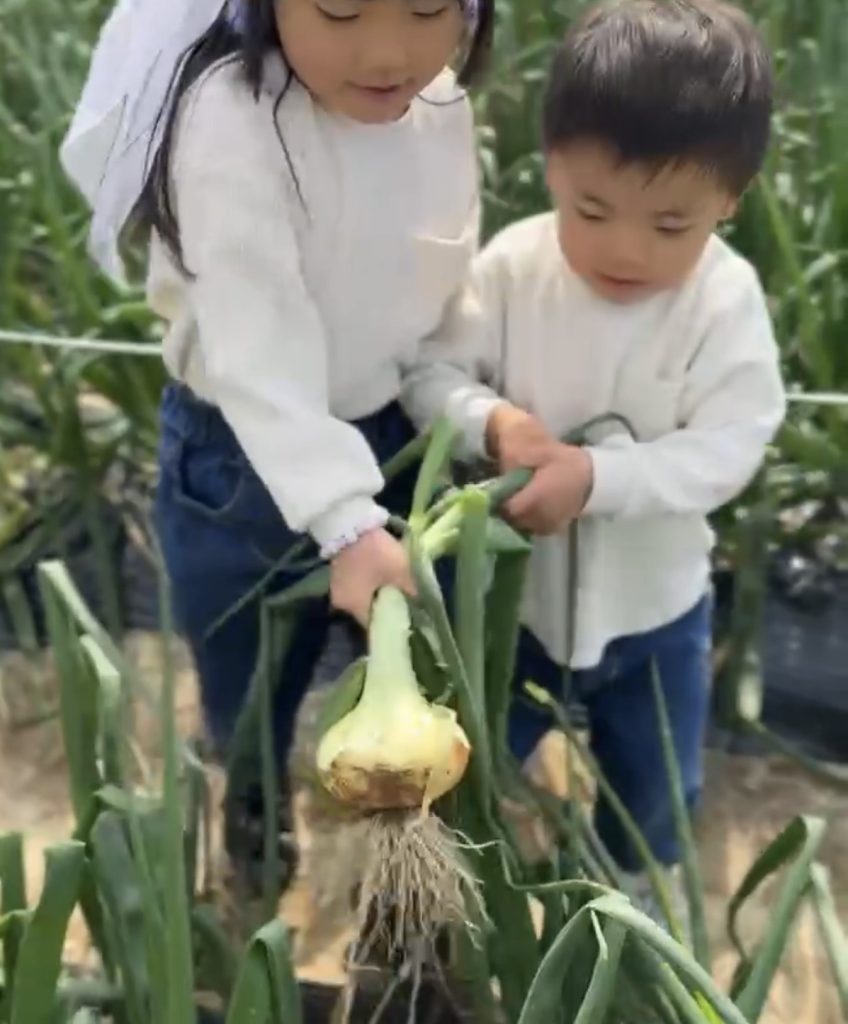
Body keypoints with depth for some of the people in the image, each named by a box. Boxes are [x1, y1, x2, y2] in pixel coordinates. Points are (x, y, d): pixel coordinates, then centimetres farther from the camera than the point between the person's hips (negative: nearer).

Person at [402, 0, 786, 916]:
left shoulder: (727, 302, -22)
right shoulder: (513, 266, -19)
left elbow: (727, 450, -25)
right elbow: (431, 367, -13)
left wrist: (596, 477, -37)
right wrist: (493, 422, -33)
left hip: (654, 608, 0)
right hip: (514, 590, 1)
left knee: (652, 794, 23)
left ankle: (627, 898, 55)